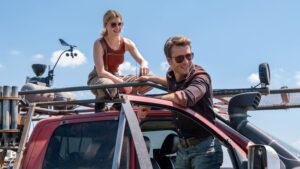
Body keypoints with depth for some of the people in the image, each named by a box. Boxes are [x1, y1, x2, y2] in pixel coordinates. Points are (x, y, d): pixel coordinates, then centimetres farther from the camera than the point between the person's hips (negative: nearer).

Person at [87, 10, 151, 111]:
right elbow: (101, 72, -25)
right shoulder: (99, 44, -19)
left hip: (116, 77, 5)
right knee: (108, 85, -44)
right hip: (97, 79, -5)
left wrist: (144, 65, -36)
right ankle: (100, 104, -7)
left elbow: (142, 60, -10)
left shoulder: (127, 43, -5)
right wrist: (122, 83, -31)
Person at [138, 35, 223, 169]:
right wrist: (151, 78, 25)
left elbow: (184, 97, -41)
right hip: (183, 148, 7)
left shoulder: (200, 76, -19)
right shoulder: (171, 75, 4)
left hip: (204, 147, -7)